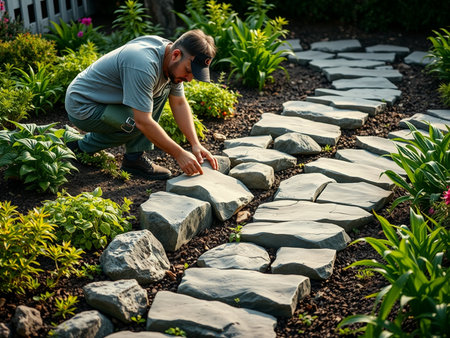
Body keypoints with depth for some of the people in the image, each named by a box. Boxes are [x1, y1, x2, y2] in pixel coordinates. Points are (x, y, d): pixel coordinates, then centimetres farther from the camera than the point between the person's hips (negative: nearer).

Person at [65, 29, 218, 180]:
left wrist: (195, 144, -6)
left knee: (164, 88, 1)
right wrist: (179, 154, -28)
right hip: (82, 108, -9)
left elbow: (179, 104, 4)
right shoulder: (144, 65, -33)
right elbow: (143, 122, -32)